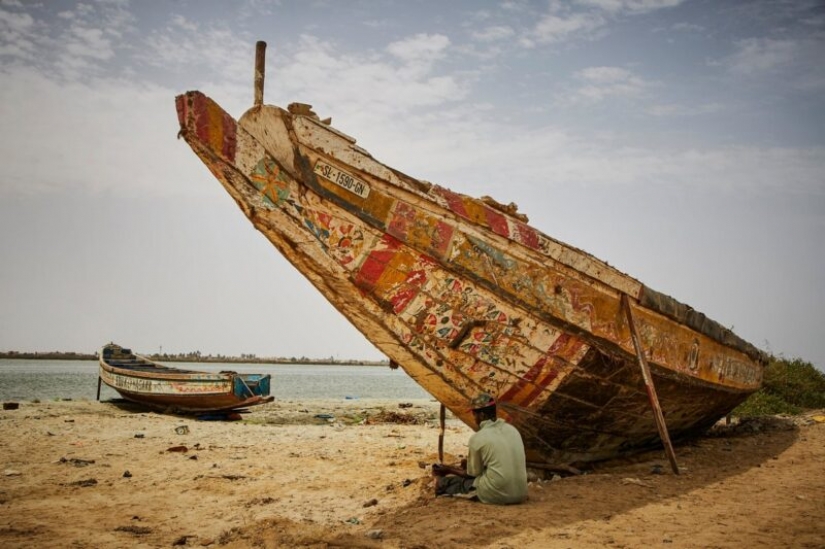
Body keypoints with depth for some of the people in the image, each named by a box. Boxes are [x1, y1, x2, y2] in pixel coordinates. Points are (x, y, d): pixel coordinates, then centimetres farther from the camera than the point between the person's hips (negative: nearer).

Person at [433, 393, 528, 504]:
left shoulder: (477, 438, -9)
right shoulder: (513, 429, 8)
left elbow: (473, 474, 3)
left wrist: (448, 470, 19)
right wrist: (471, 462, 31)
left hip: (496, 495, -6)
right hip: (520, 494, 6)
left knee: (443, 481, 9)